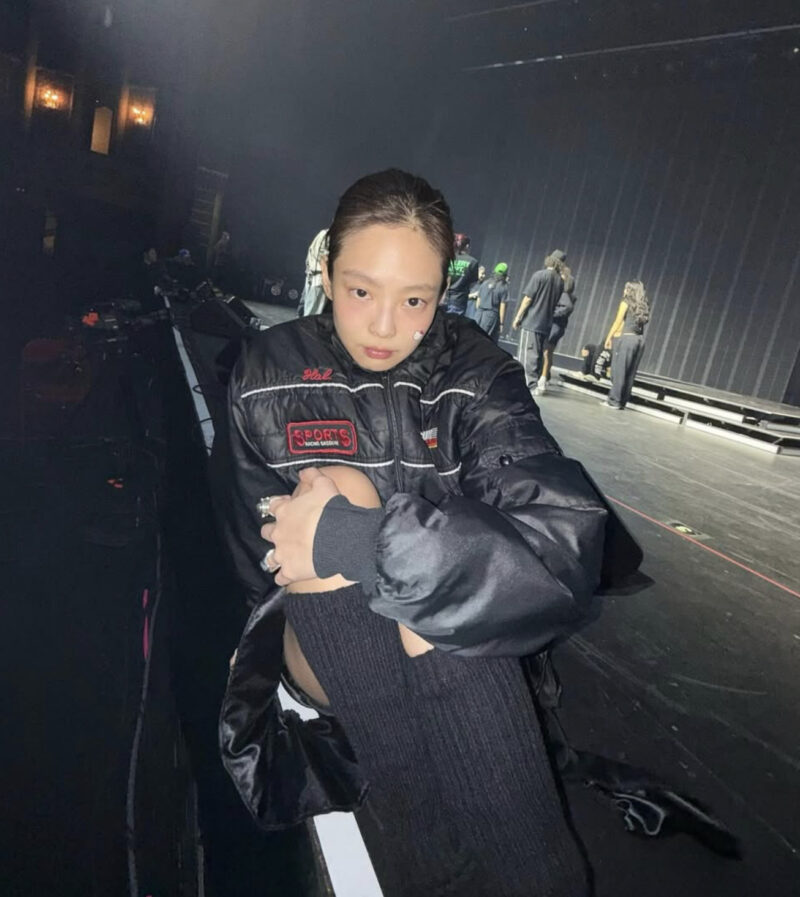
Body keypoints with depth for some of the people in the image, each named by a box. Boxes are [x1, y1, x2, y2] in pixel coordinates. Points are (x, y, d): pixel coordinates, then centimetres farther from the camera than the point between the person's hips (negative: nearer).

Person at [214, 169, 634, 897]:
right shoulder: (269, 373, -3)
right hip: (315, 642, 1)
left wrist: (351, 537, -26)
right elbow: (264, 552, -8)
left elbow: (568, 544, -20)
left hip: (451, 653, -1)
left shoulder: (476, 378, -6)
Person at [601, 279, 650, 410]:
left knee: (619, 371, -3)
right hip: (640, 339, 6)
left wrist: (609, 337, 0)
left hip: (626, 338, -6)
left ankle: (614, 401, -4)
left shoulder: (626, 302, -2)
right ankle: (622, 401, 10)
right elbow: (641, 323, 5)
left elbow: (618, 321, -4)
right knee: (630, 373, 7)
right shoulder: (643, 306, 15)